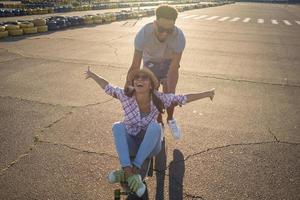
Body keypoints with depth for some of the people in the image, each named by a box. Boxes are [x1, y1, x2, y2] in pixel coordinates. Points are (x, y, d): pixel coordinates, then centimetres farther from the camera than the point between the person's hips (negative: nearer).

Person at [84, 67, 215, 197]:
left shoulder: (158, 98, -17)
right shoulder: (126, 95, -16)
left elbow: (183, 98, -10)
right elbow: (107, 87, -2)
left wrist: (207, 94, -7)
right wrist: (92, 75, 7)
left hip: (150, 146, -1)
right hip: (131, 145, 1)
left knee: (154, 126, -30)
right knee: (118, 126, -26)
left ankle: (133, 169, -30)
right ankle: (129, 173, -40)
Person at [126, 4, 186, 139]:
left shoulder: (179, 37, -38)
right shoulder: (143, 34, -39)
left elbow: (173, 70, -33)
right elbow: (135, 67, -32)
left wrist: (171, 95, -42)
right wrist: (125, 90, -37)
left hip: (169, 61, 0)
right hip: (150, 61, 0)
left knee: (169, 94, -6)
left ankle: (170, 120, 25)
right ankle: (159, 124, 24)